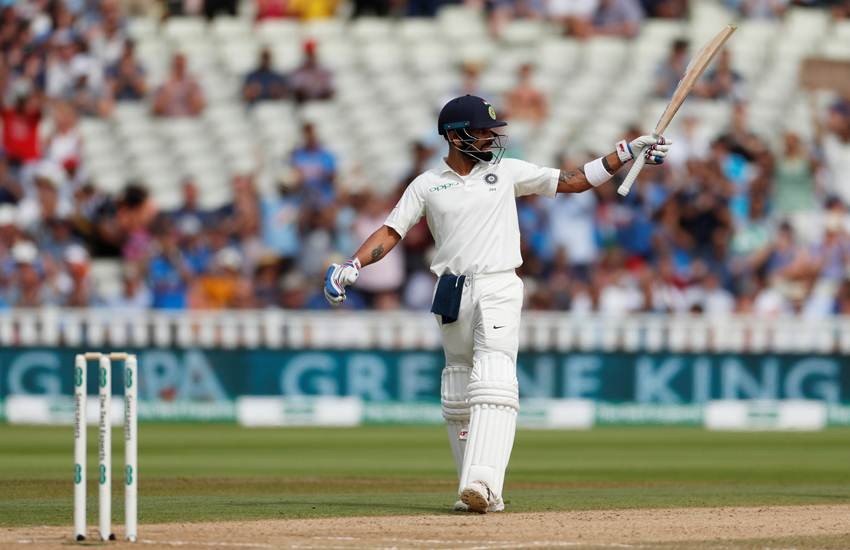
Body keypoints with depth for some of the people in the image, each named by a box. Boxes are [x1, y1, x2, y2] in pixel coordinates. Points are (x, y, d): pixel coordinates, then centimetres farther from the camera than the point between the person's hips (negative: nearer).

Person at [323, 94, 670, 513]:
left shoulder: (507, 172, 8)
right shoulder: (426, 185, 8)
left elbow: (572, 182, 11)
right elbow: (390, 232, 4)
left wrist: (627, 153, 5)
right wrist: (351, 267, -11)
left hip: (498, 289, -2)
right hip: (451, 294, 2)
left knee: (493, 381, -19)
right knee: (457, 394, 6)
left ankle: (483, 482, -32)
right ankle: (475, 491, 14)